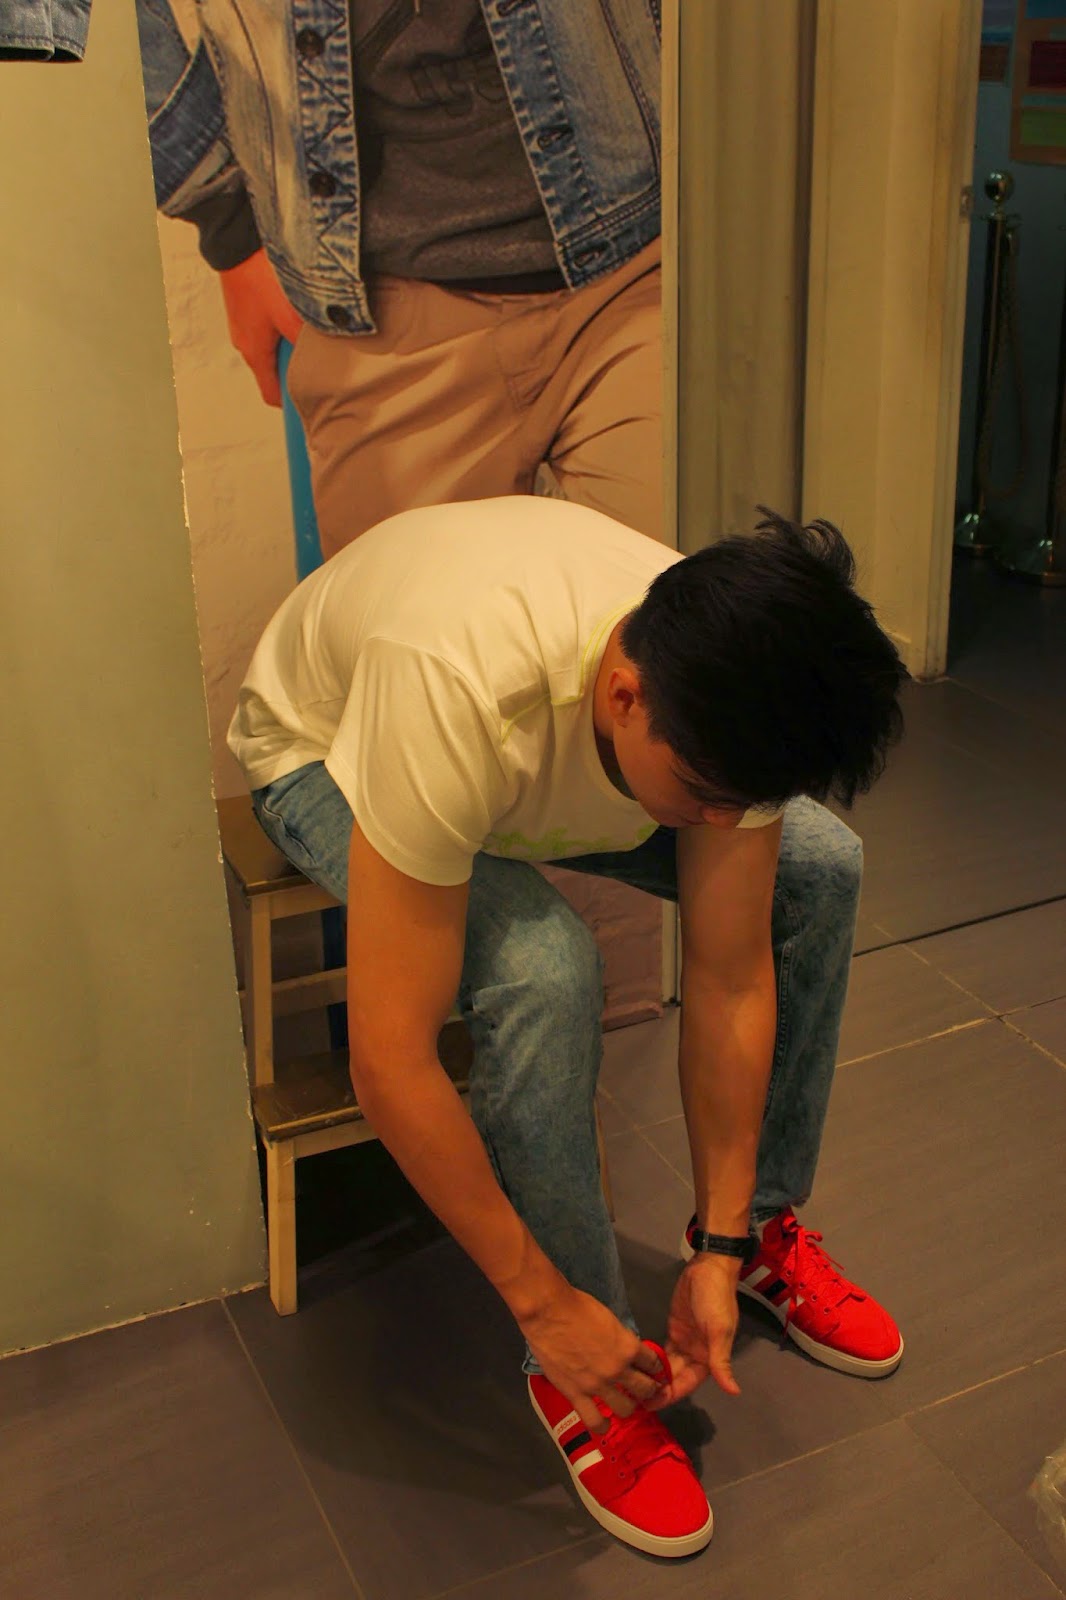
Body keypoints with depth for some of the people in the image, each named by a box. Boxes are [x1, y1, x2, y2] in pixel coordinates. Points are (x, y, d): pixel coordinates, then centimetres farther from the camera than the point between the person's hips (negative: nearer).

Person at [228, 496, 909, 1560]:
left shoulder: (726, 696, -28)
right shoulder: (460, 695, -45)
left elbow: (732, 981, -17)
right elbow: (389, 1062, -40)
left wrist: (720, 1250, -15)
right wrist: (543, 1305, -30)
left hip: (556, 750, 5)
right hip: (324, 748, -4)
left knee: (820, 866, -10)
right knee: (544, 972, -33)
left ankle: (765, 1228, 11)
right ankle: (572, 1378, -9)